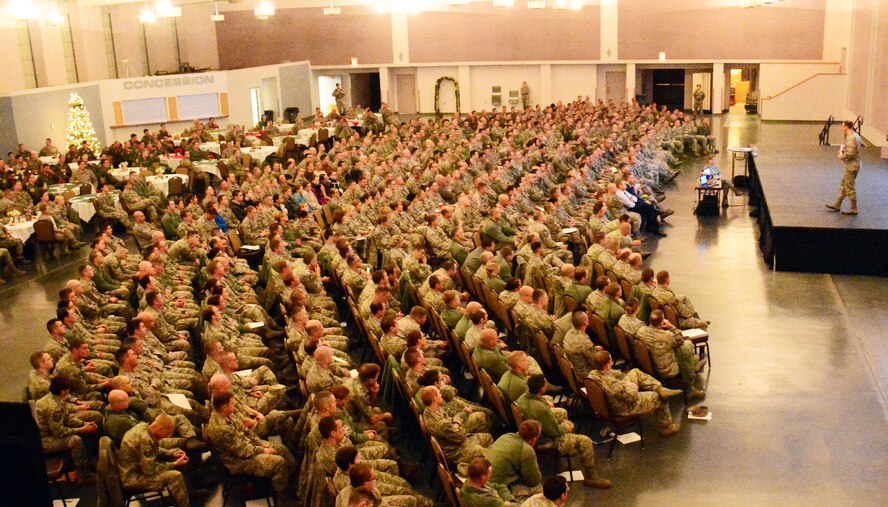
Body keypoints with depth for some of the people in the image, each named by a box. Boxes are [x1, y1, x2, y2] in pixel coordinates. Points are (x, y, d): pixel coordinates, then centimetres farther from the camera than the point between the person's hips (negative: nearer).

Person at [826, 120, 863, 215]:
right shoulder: (856, 135, 10)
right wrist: (843, 149, 12)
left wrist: (842, 156, -9)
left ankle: (853, 209, 5)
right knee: (843, 185, 17)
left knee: (849, 187, -2)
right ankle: (837, 205, 25)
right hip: (852, 165, 10)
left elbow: (850, 154, -28)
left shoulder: (851, 138, -21)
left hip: (851, 166, -10)